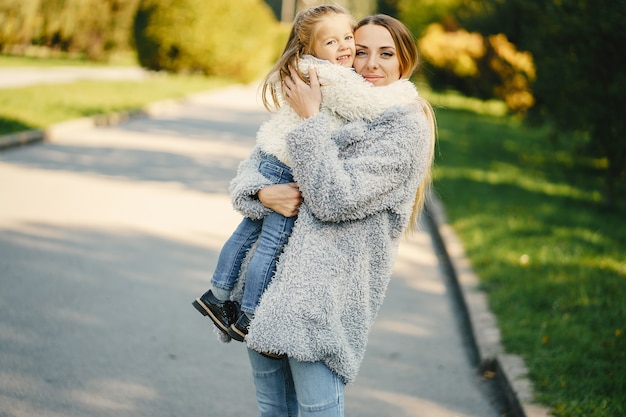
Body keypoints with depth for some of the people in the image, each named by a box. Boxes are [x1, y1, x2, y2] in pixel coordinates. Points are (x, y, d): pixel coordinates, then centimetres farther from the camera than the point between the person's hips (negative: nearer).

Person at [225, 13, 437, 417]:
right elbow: (252, 163, 16)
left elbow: (336, 199, -16)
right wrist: (262, 193, -7)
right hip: (268, 273, 7)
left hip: (327, 291, -7)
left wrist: (311, 120, -12)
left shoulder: (407, 127, -6)